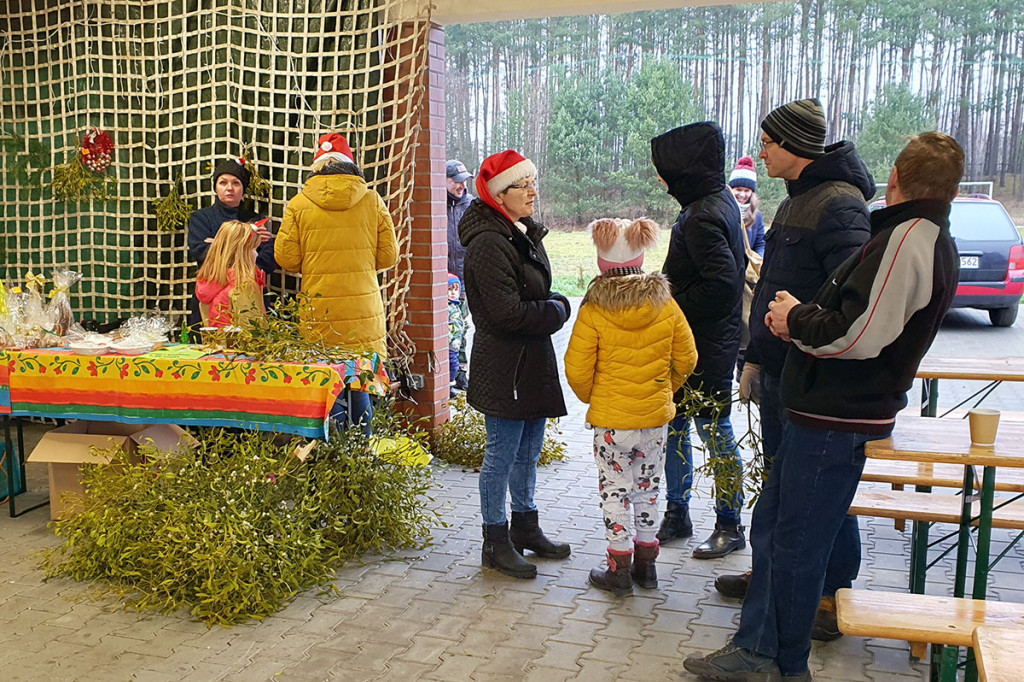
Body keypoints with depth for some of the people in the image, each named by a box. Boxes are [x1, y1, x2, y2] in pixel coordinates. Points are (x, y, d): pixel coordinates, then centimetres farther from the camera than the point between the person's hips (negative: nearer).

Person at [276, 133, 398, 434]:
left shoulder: (298, 204, -1)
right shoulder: (372, 200, 1)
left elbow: (287, 259, 1)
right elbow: (388, 256, 5)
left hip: (320, 309, -1)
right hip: (364, 307, 1)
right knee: (361, 385, 10)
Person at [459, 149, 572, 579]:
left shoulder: (526, 234, 13)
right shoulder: (489, 242, -18)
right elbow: (508, 312, -23)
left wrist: (555, 306, 0)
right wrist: (557, 311, -10)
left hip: (533, 361, 9)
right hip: (503, 365, -9)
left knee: (528, 449, 18)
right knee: (502, 453, 1)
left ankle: (525, 528, 32)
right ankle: (495, 542, 14)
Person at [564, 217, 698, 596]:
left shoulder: (593, 311, -15)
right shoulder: (666, 305, -5)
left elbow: (577, 371, -13)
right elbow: (686, 359, 3)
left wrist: (592, 398, 7)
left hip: (611, 419, -3)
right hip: (656, 416, 4)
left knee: (616, 492, 9)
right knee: (647, 489, 18)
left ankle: (619, 570, 17)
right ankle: (646, 565, 28)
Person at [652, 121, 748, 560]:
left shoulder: (702, 218, -21)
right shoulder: (722, 202, 11)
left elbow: (722, 282, -29)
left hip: (705, 349, -10)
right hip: (690, 346, 10)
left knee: (715, 433, 3)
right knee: (673, 428, 16)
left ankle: (729, 527, 18)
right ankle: (677, 514, 29)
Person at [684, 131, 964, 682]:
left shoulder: (905, 241, -19)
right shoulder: (929, 239, 15)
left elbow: (856, 336, -25)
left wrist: (797, 318, -7)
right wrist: (802, 319, 3)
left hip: (836, 419, -10)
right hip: (824, 409, 10)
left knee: (796, 544, 2)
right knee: (770, 523, 15)